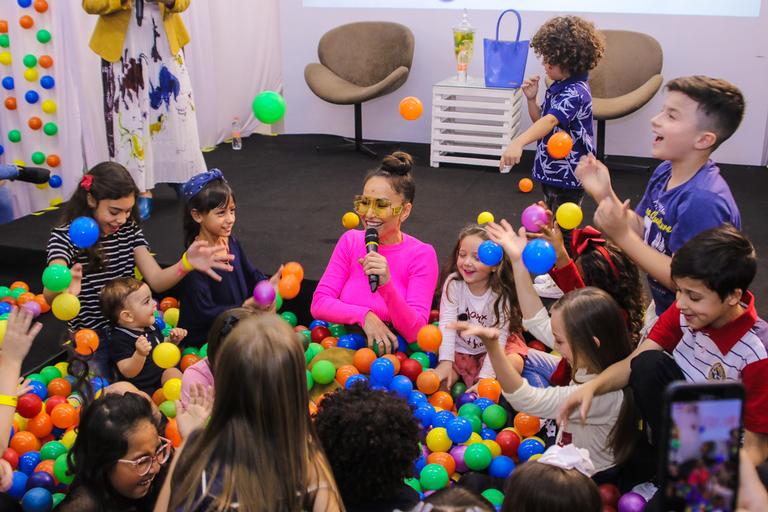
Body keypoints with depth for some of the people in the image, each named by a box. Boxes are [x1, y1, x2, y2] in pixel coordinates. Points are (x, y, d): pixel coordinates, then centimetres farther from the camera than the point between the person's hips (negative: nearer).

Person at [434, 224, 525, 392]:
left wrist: (485, 378, -31)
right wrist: (445, 362, -36)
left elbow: (498, 337, -22)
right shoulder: (453, 283, -16)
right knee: (439, 383, -21)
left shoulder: (501, 294, -20)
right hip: (459, 348, 1)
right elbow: (447, 324, -23)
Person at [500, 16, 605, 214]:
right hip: (550, 169, 10)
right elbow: (541, 120, 16)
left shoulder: (576, 92, -23)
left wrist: (518, 142, -55)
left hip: (567, 174, -10)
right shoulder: (559, 86, 7)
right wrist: (531, 99, -3)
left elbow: (550, 121, -40)